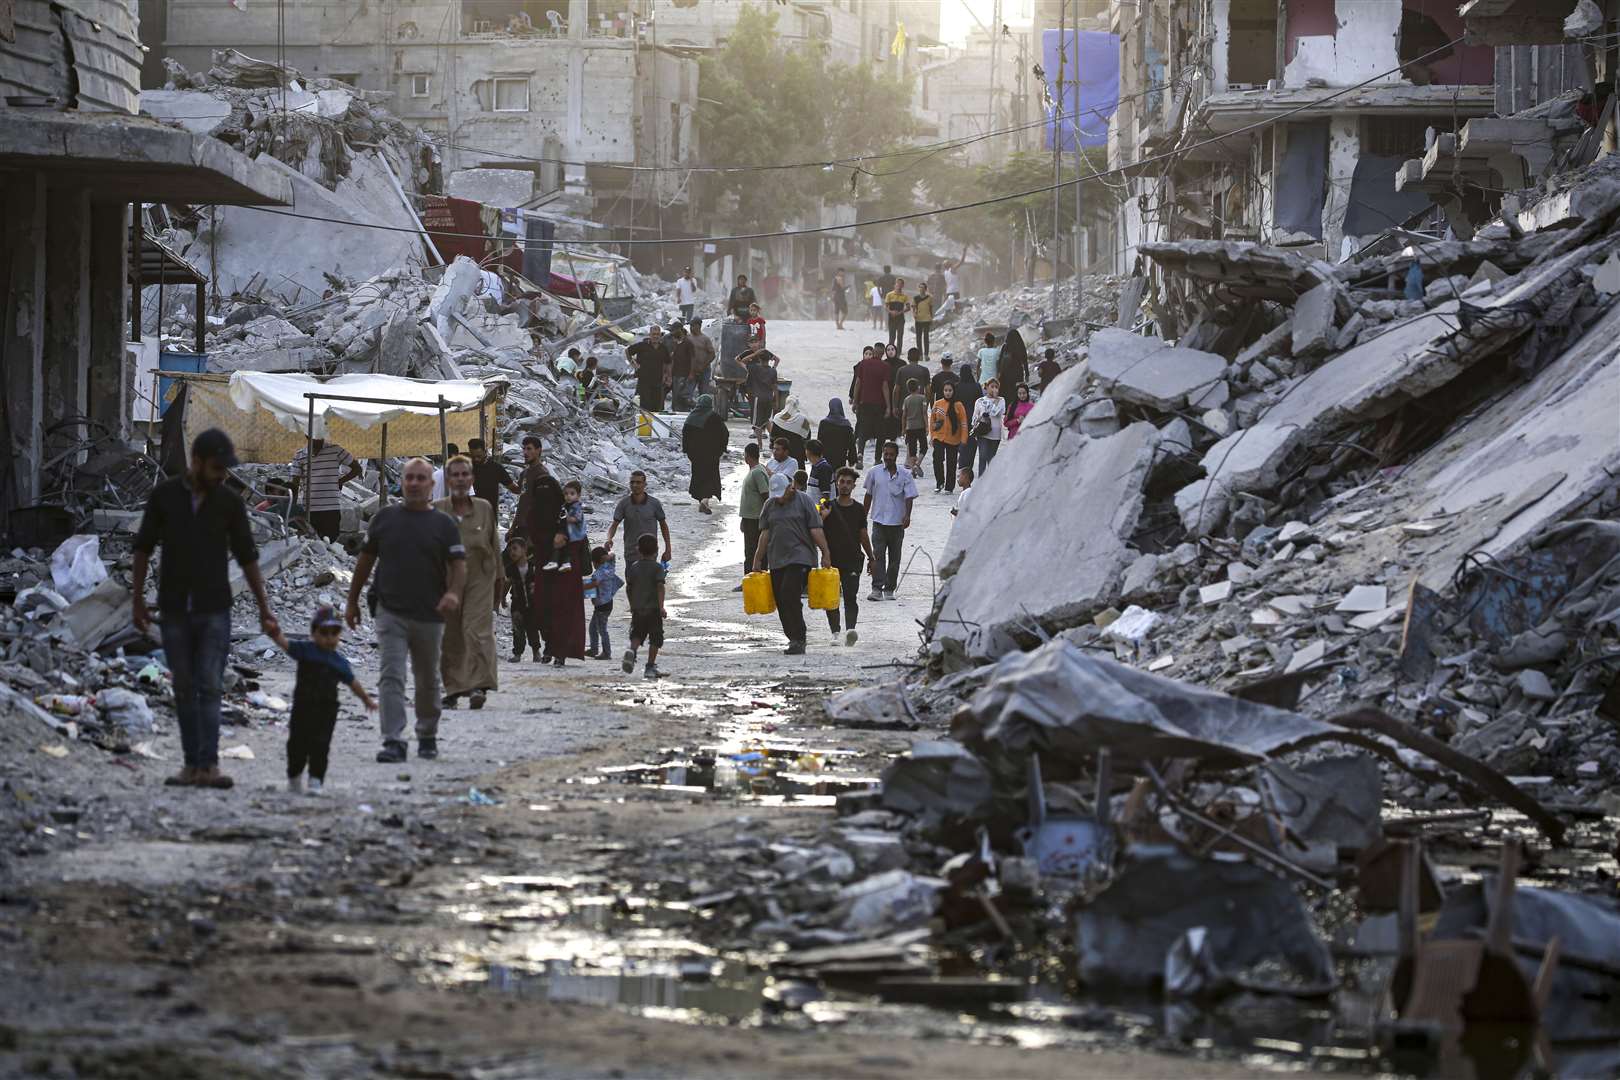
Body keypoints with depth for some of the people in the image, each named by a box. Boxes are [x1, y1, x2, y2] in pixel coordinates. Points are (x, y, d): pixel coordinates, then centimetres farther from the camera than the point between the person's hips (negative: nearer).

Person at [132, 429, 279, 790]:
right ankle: (192, 765, 7)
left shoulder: (229, 503, 0)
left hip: (214, 611, -1)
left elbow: (247, 558, 4)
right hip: (174, 611, 1)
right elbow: (143, 548, 6)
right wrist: (137, 600, 3)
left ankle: (209, 766, -16)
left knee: (209, 688, -10)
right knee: (184, 690, 4)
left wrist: (265, 610, 3)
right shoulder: (164, 496, -1)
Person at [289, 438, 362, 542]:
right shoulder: (299, 456, 6)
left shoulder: (335, 451, 2)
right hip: (309, 510, 2)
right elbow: (295, 485, 8)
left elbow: (357, 469, 10)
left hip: (331, 509, -2)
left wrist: (339, 481, 3)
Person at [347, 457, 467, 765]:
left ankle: (427, 736, 32)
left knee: (427, 680, 14)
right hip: (391, 612, 0)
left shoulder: (443, 524, 2)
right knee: (391, 676, -13)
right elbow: (365, 560, 12)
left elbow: (458, 564, -4)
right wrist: (353, 601, 13)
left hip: (429, 616, 0)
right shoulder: (385, 517, 5)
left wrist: (454, 592, -24)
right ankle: (393, 742, -18)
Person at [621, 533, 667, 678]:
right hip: (653, 608, -3)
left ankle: (632, 651, -18)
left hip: (637, 608, 3)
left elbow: (628, 588, 10)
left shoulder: (633, 568, 4)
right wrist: (661, 606, -17)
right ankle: (650, 667, 5)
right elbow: (660, 586, -15)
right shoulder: (657, 568, -5)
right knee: (655, 639, 7)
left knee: (637, 635, 13)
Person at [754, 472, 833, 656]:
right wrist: (758, 560, 8)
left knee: (789, 596, -19)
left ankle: (798, 640, -15)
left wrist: (826, 554, -7)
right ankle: (794, 640, 13)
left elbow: (816, 531, -4)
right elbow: (765, 534, 12)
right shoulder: (770, 506, 12)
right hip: (776, 561, 6)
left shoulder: (804, 501, -1)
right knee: (781, 601, 3)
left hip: (800, 558, -6)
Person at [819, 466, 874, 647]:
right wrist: (822, 517, -17)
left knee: (851, 596, -13)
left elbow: (863, 536, 16)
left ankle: (850, 629, -27)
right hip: (832, 559, 1)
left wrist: (871, 558, 17)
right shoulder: (827, 507, 5)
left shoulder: (859, 509, 8)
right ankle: (835, 632, 10)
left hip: (852, 559, -1)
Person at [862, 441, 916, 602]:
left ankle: (889, 589, 15)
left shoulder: (905, 475, 0)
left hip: (897, 522, 0)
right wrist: (864, 516, 14)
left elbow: (909, 497, -2)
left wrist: (907, 516, -17)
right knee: (878, 555, -11)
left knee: (894, 557, 6)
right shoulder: (874, 473, 4)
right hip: (879, 520, 0)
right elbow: (869, 496, 13)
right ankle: (877, 588, -14)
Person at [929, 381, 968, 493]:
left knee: (951, 463, 5)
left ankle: (949, 487, 15)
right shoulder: (937, 404, 3)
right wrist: (932, 434, 7)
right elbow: (932, 419, 14)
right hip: (939, 437, 1)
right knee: (938, 459, -11)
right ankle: (939, 483, 9)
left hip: (953, 439, -1)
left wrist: (963, 441, -7)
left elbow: (963, 423, -3)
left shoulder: (958, 406, -4)